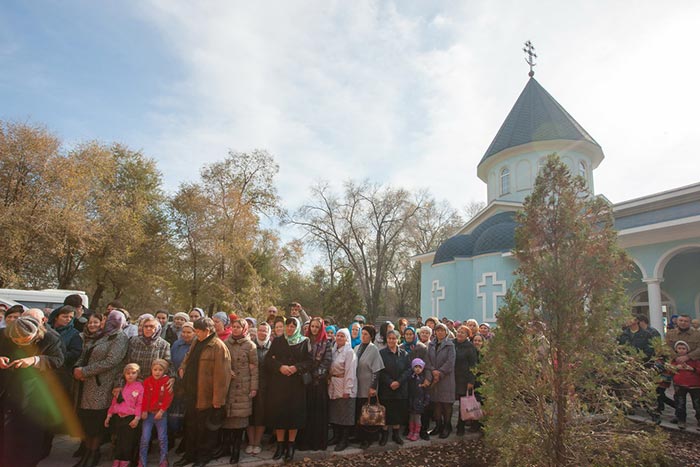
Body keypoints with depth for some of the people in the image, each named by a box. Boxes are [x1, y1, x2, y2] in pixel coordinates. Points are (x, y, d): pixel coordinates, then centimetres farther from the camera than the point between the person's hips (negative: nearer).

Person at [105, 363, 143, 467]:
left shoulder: (139, 387, -5)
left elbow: (140, 404, -9)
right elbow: (114, 402, 17)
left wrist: (137, 418, -15)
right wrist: (109, 416, 14)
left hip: (130, 418, -5)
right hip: (118, 417, 5)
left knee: (128, 440, 0)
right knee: (117, 439, 9)